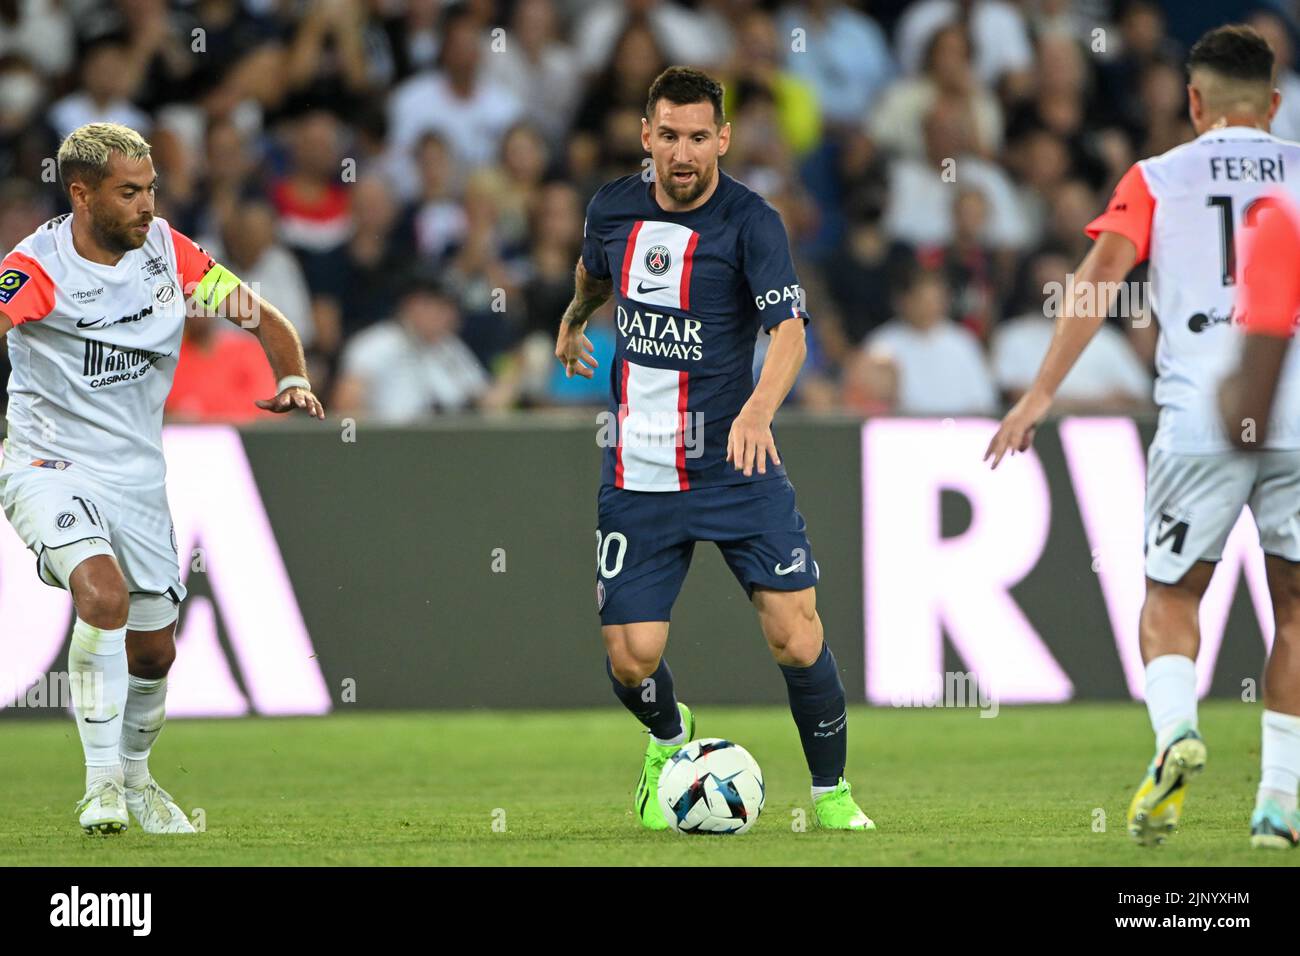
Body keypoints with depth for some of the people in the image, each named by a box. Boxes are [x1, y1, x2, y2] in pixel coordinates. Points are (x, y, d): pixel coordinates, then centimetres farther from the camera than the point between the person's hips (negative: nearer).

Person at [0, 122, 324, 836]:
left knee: (153, 650, 11)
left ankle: (134, 777, 40)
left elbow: (263, 318, 6)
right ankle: (102, 781, -22)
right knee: (104, 593, -31)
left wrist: (294, 381, -13)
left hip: (138, 476, 5)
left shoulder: (166, 250, -2)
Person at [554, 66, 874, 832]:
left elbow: (789, 330, -26)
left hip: (735, 465, -3)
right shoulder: (615, 208, 1)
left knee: (795, 633, -13)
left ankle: (831, 792, 8)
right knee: (631, 659, -3)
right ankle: (669, 740, 32)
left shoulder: (751, 222, -13)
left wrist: (758, 410, -44)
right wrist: (574, 321, 43)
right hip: (638, 475, 3)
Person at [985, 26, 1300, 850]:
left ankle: (1175, 730, -18)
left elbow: (1102, 271, -5)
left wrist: (1042, 393, -9)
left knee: (1170, 600, 12)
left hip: (1199, 418, -1)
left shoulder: (1158, 180, 8)